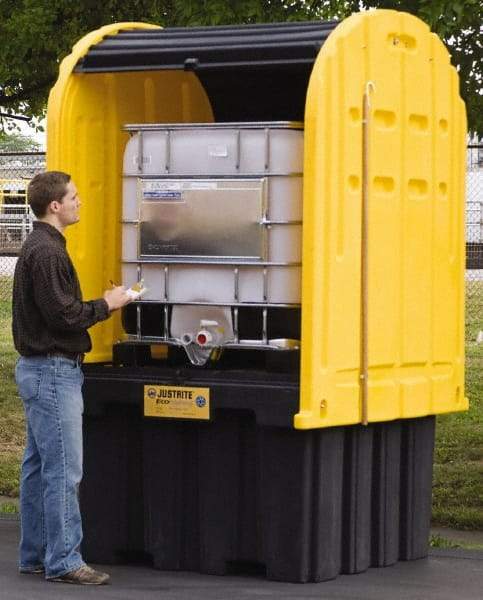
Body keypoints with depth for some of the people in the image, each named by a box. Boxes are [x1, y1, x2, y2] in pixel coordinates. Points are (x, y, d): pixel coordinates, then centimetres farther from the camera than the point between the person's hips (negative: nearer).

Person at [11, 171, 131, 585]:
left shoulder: (40, 248, 16)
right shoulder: (47, 252, -17)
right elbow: (62, 314, -22)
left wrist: (101, 305, 11)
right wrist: (106, 306, -10)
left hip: (40, 369, 11)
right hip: (53, 372, -11)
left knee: (38, 468, 13)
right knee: (63, 470, -8)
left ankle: (35, 555, 19)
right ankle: (63, 561, -5)